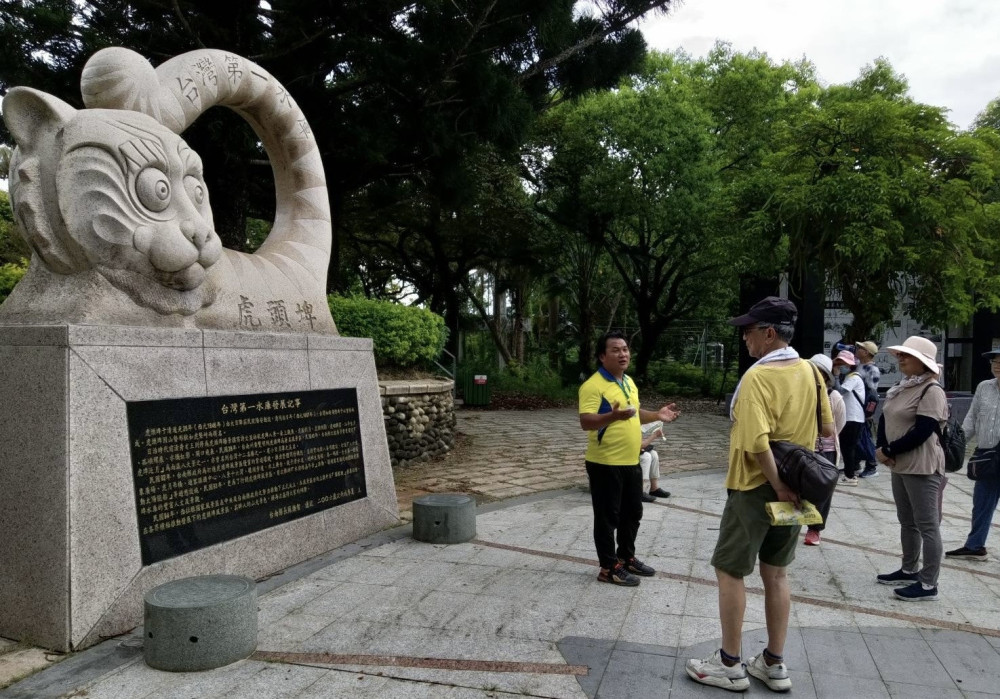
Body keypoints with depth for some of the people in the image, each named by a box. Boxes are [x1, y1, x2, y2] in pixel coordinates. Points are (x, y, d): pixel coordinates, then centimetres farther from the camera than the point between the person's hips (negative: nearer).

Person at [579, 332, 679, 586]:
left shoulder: (629, 382, 11)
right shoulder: (593, 385, -17)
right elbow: (586, 422, -26)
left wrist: (657, 415, 9)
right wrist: (613, 415, -42)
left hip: (631, 462, 9)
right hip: (606, 463, -8)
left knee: (632, 513, 18)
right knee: (607, 517, 2)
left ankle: (627, 558, 35)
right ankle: (609, 568, 14)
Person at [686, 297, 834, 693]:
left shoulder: (757, 376, -21)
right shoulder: (810, 371, 3)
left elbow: (757, 444, -30)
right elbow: (828, 429, 12)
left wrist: (778, 486, -20)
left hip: (756, 489, -8)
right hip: (795, 486, 8)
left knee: (729, 571, 6)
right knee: (775, 573, 16)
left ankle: (729, 665, 15)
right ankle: (774, 665, 24)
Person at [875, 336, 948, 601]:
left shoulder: (932, 390, -15)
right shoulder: (901, 387, 11)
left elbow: (922, 432, -22)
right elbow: (885, 420, 12)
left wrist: (889, 451, -15)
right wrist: (882, 449, -5)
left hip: (922, 467, -9)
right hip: (900, 465, 9)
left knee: (927, 524, -2)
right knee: (907, 521, 18)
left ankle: (928, 584, 4)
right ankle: (909, 570, 30)